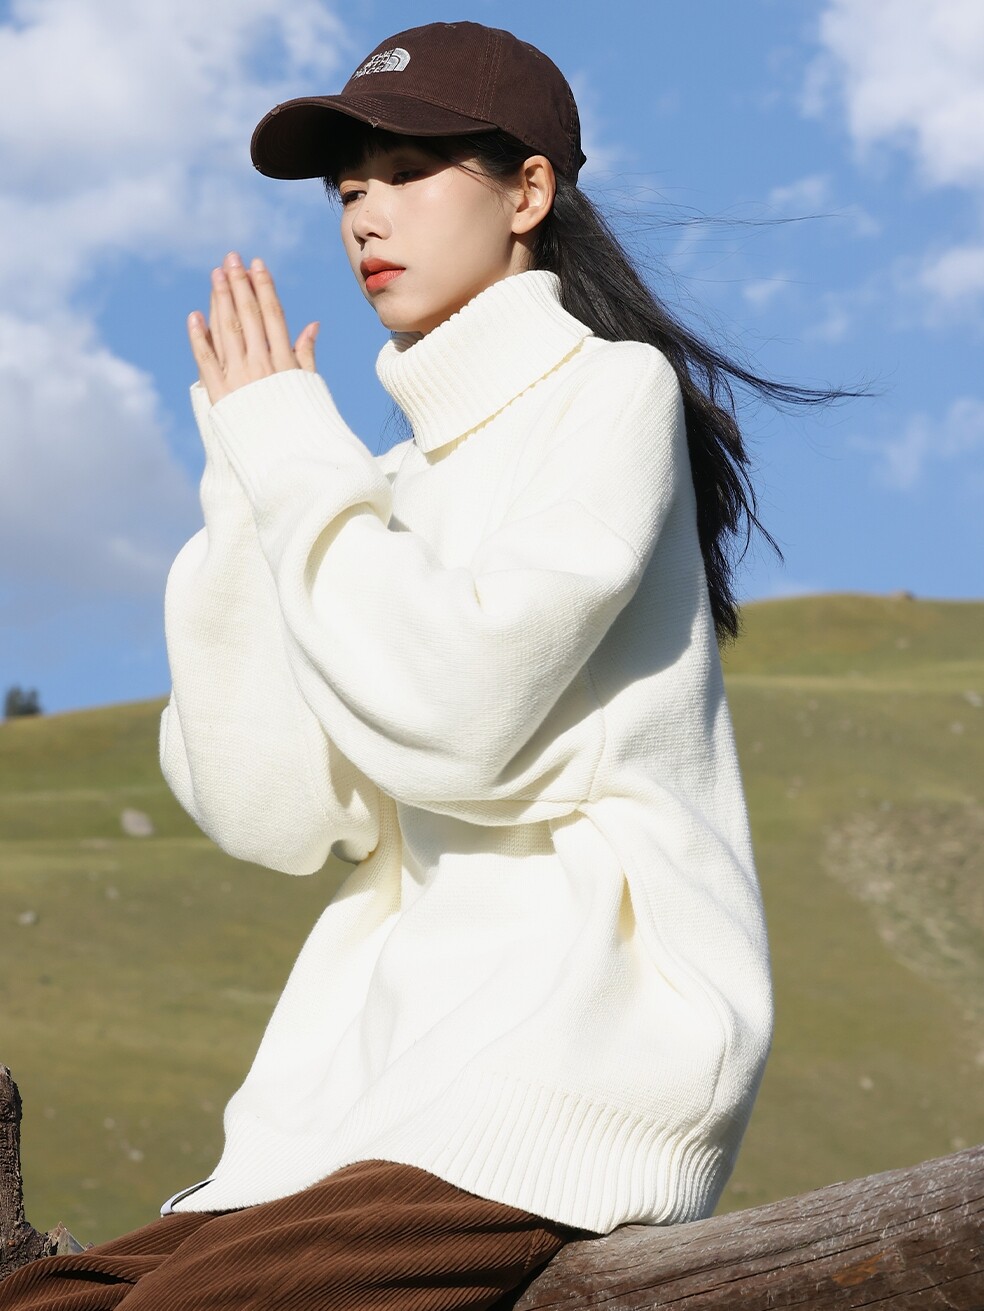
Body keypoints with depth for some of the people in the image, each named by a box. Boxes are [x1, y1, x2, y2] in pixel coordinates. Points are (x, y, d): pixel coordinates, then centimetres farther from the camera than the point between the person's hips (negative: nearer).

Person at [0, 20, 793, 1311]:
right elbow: (270, 811, 7)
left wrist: (291, 458, -4)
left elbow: (451, 718, -15)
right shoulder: (400, 481, 20)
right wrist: (248, 477, 5)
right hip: (413, 1049, 7)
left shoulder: (612, 393, 0)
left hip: (592, 1037, -7)